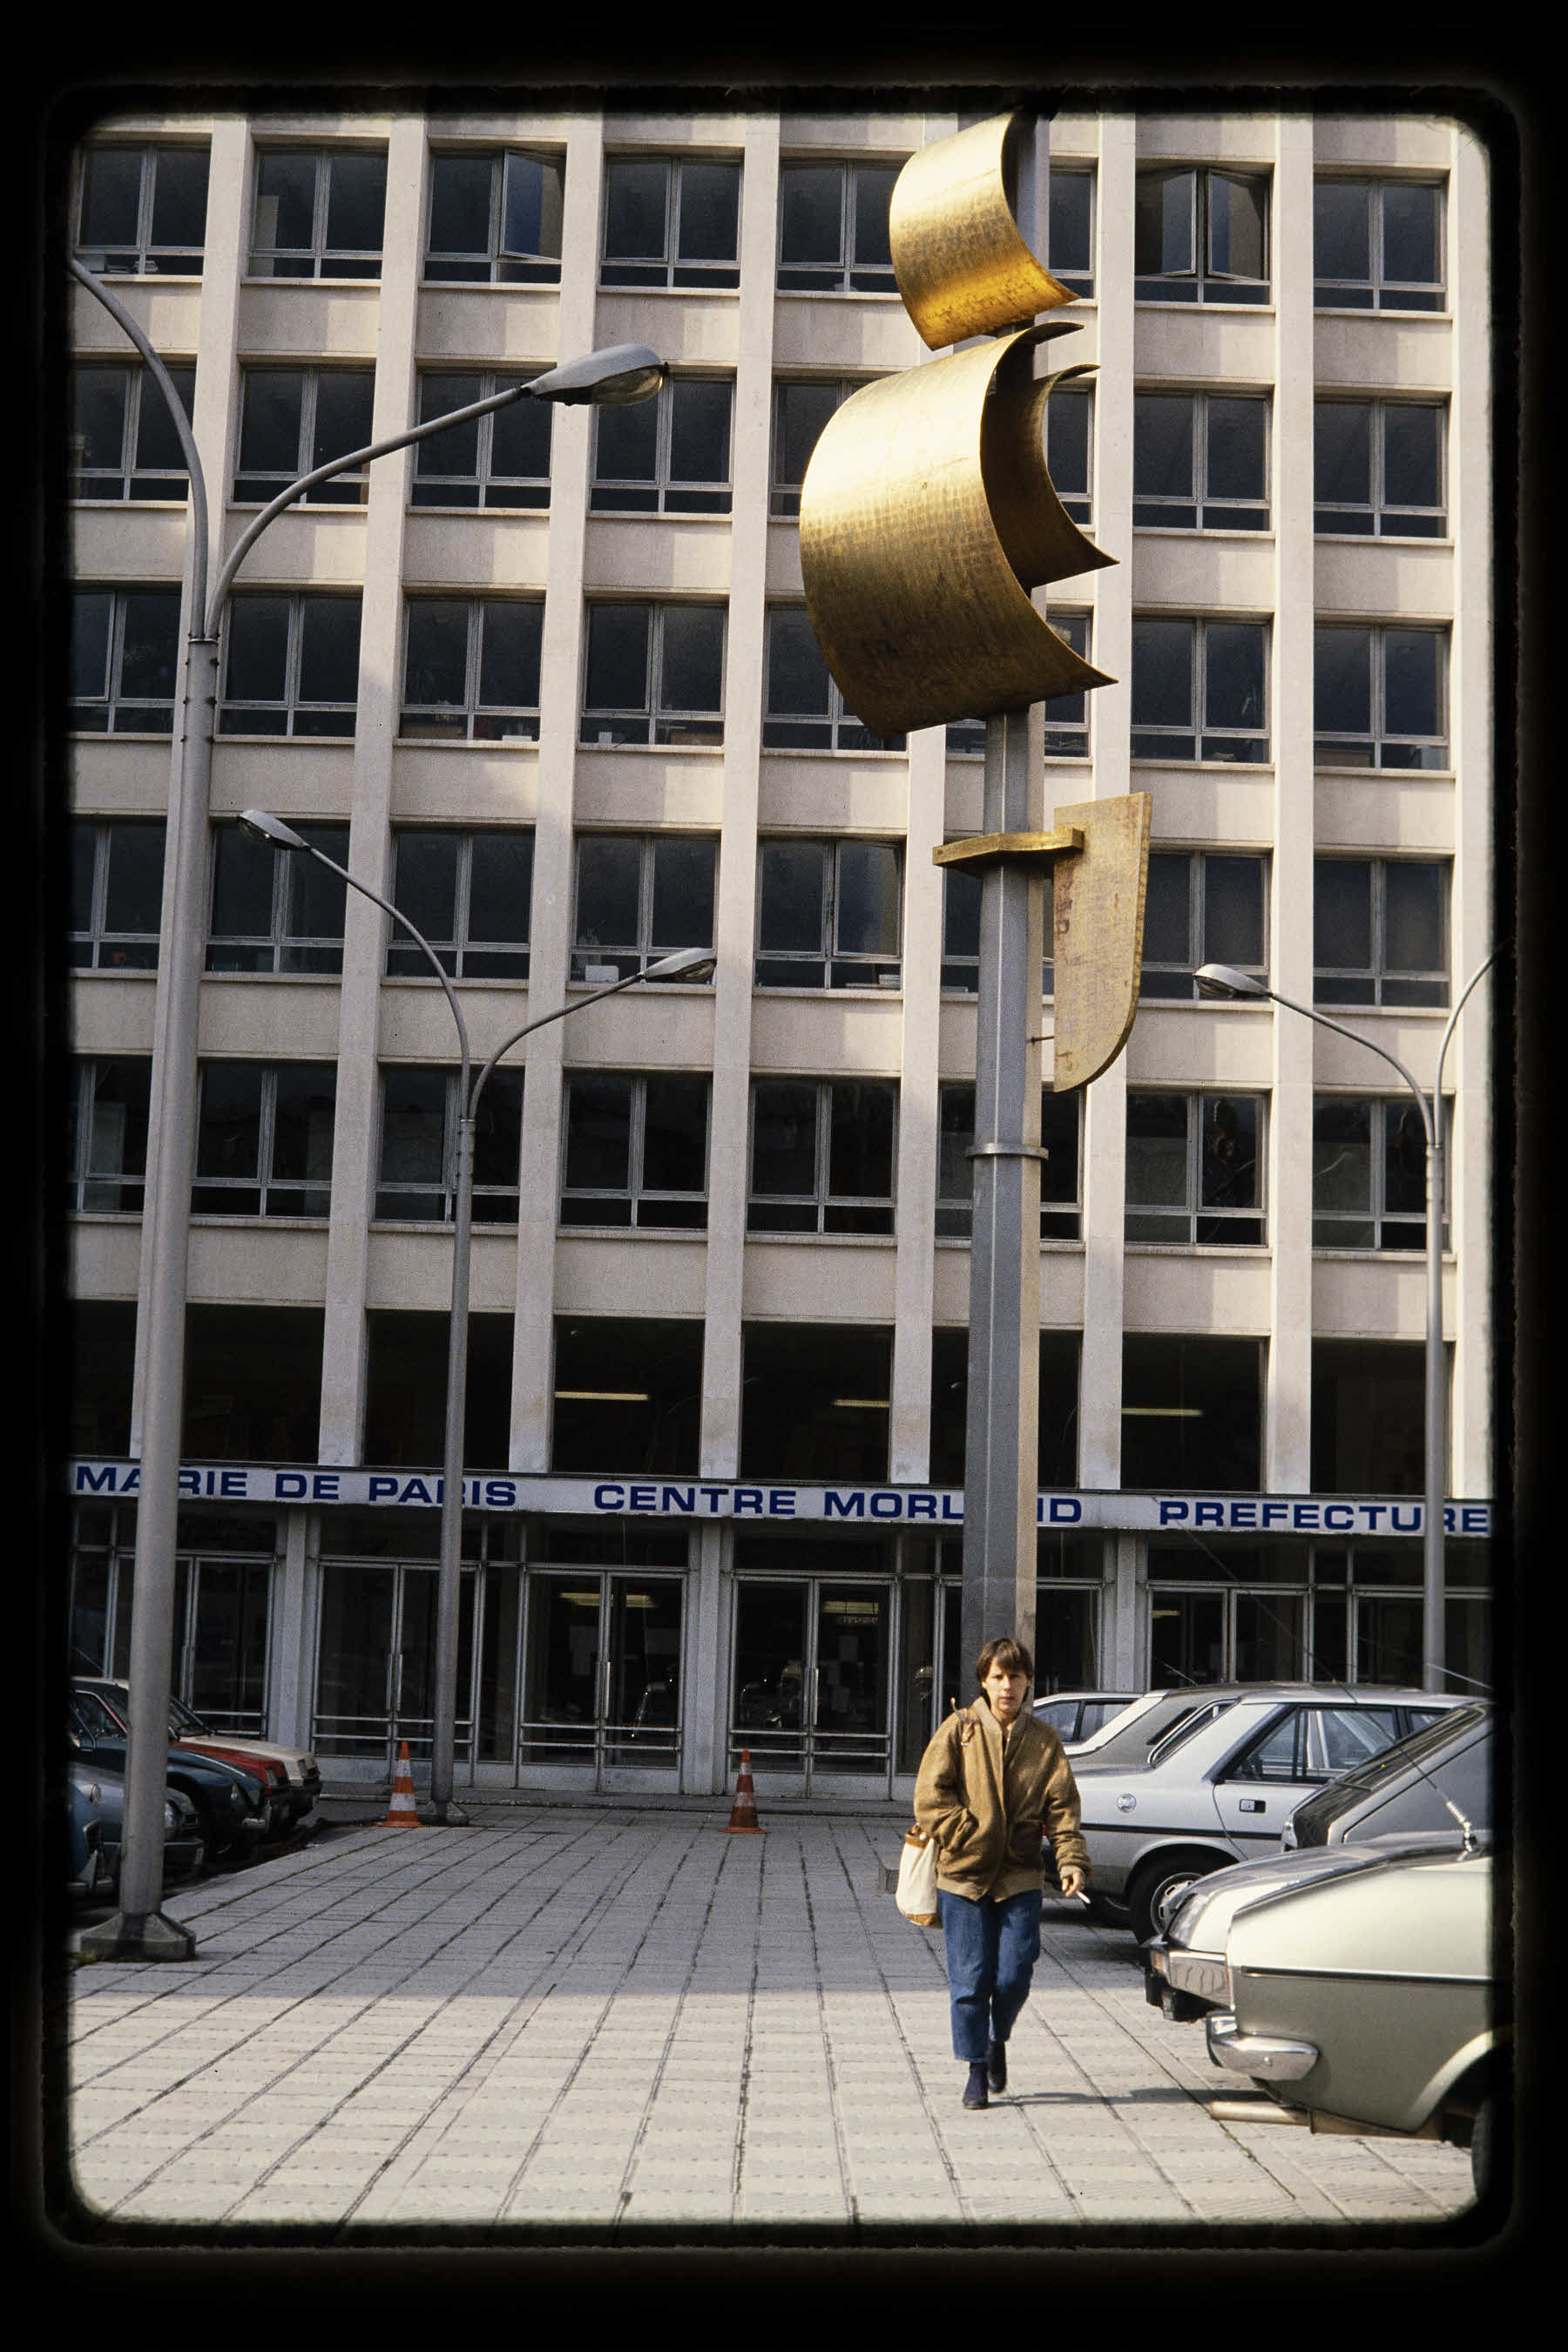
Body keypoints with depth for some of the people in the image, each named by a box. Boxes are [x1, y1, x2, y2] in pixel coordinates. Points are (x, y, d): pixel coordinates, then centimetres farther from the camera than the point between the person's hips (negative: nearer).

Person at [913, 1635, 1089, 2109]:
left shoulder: (1044, 1740, 7)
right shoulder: (960, 1730, 1)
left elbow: (1062, 1807, 3)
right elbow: (929, 1796, -3)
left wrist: (1071, 1860, -10)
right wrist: (967, 1833, -12)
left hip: (1020, 1878, 1)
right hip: (963, 1875, -1)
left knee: (1014, 1977, -1)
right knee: (970, 1980, -1)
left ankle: (998, 2039, 29)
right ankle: (976, 2071, 13)